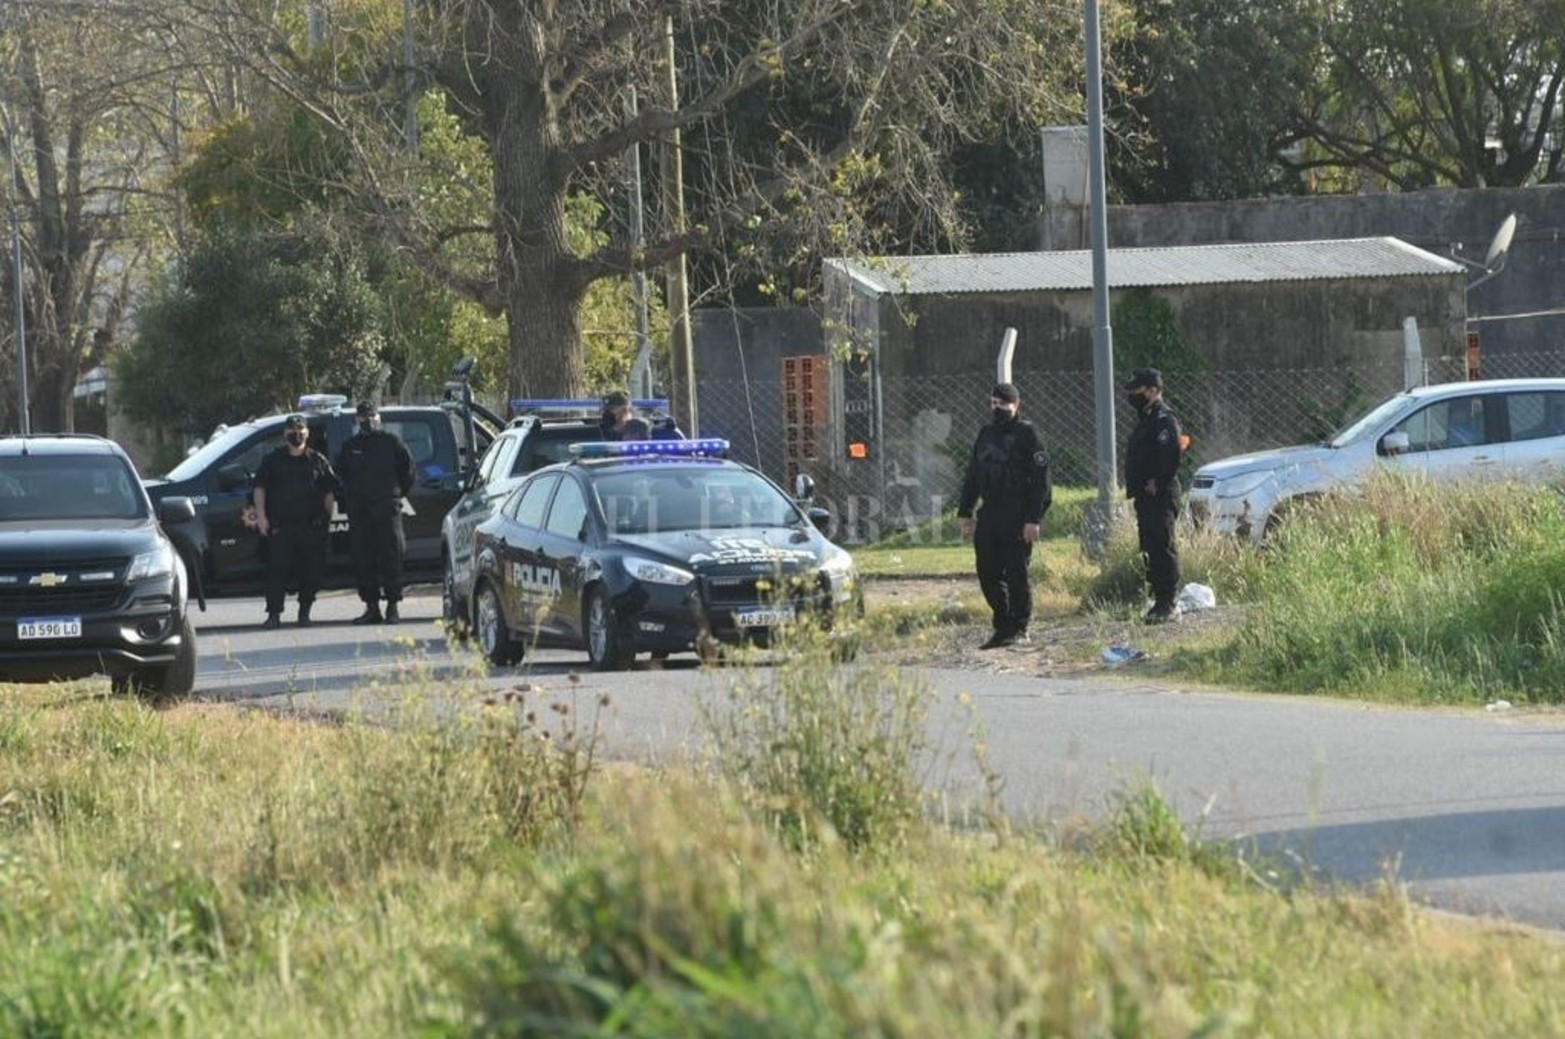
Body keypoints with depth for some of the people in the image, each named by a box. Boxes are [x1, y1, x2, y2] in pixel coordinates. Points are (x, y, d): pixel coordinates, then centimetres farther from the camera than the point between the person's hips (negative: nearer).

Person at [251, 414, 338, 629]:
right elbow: (259, 488, 7)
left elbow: (330, 491, 13)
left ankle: (305, 612, 14)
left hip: (312, 527, 1)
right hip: (280, 526, -1)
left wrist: (326, 517, 4)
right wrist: (261, 515, -4)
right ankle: (274, 614, -8)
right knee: (277, 570, -9)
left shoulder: (318, 461, 12)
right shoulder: (273, 460, 11)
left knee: (310, 571, 1)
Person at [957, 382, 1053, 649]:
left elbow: (1041, 479, -10)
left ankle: (1019, 629, 5)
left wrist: (1033, 519, -16)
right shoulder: (986, 435, 16)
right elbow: (972, 475, 21)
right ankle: (1003, 626, 15)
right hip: (989, 515, 7)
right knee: (988, 572, 5)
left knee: (1016, 573, -4)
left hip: (1017, 517, -7)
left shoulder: (1026, 435, -5)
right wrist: (965, 512, 13)